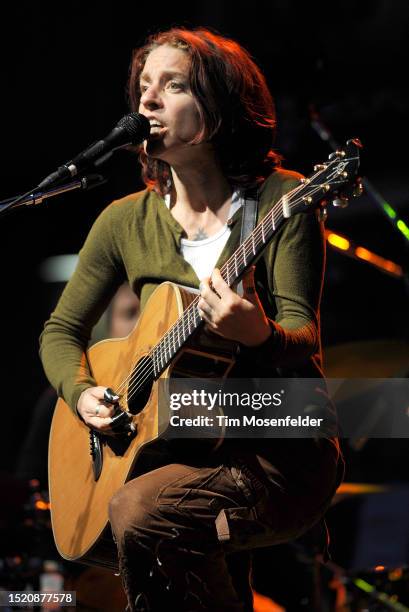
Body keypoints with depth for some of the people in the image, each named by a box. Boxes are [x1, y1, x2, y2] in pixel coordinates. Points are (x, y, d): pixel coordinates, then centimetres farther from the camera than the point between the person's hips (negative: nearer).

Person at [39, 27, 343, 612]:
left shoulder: (281, 199, -6)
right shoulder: (127, 220, 6)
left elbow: (303, 342, -13)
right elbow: (61, 331, 16)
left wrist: (259, 336, -36)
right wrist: (83, 393, -5)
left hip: (283, 451, -4)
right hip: (186, 447, 4)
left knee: (140, 511, -28)